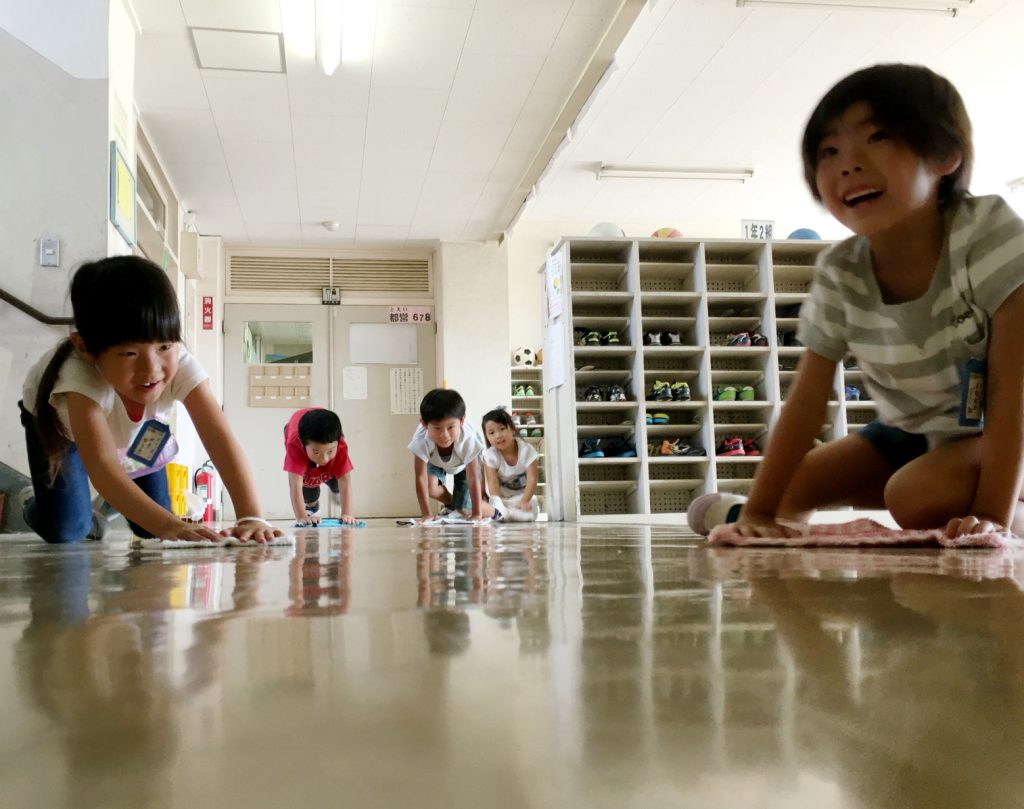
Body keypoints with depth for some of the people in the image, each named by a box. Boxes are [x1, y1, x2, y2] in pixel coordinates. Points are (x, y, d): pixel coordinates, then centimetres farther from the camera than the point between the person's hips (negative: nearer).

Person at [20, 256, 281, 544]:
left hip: (131, 430, 3)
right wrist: (171, 526, -69)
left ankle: (114, 503, 30)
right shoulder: (81, 376, -47)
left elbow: (221, 439, -45)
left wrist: (251, 517, -59)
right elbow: (101, 466, -55)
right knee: (63, 532, -15)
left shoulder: (181, 367, -38)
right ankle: (35, 508, 21)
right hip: (58, 420, -2)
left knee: (152, 527, -5)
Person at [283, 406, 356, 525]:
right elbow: (295, 484, -53)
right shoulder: (295, 446, -49)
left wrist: (347, 514, -53)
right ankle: (311, 505, 20)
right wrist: (301, 517, -60)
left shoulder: (340, 446, -44)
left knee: (335, 482, -3)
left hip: (329, 437, 1)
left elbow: (345, 480, -44)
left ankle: (335, 489, 34)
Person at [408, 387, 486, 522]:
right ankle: (449, 504, 5)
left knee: (464, 510, -12)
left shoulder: (468, 440, -43)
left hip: (463, 463, -1)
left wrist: (477, 514, -34)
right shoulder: (421, 440, -42)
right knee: (430, 487, -29)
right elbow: (421, 478, -37)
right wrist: (426, 514, -39)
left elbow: (472, 478, -35)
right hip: (435, 461, 1)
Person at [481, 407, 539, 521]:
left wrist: (524, 501, -30)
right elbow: (493, 483, -21)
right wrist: (498, 504, -35)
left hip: (523, 494, 1)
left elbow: (532, 479, -19)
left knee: (530, 511, -29)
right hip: (502, 496, 0)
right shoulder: (490, 455, -17)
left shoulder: (526, 449, -18)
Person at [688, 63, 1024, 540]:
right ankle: (740, 515, 35)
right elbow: (807, 400, -14)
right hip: (912, 432, 5)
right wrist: (758, 511, -21)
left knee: (918, 494, -31)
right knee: (795, 486, 3)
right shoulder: (838, 277, -16)